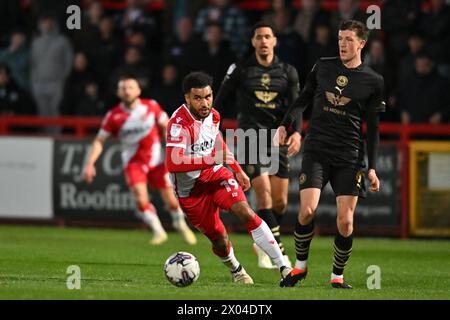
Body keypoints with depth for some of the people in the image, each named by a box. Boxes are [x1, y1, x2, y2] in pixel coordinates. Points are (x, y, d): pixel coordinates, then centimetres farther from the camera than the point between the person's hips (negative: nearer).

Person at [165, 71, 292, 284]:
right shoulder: (179, 123, -25)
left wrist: (238, 170, 26)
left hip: (215, 175, 4)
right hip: (190, 190, -4)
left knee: (246, 213, -19)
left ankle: (283, 268, -20)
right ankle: (235, 270, 35)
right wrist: (211, 159, -39)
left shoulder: (213, 115, -1)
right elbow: (172, 163, -38)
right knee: (219, 240, 0)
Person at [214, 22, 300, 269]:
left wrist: (296, 132, -18)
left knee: (280, 201, 2)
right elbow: (220, 102, 10)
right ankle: (276, 249, -15)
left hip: (278, 140, 3)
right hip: (251, 136, -3)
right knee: (264, 192, -18)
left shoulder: (287, 72, 8)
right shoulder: (240, 70, 3)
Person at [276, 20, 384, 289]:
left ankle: (338, 275, 14)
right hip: (316, 151, 1)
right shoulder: (323, 67, 7)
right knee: (307, 210, -15)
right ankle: (300, 266, 7)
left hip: (349, 156, -1)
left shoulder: (373, 81, 2)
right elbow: (304, 99, 18)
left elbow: (373, 128, 5)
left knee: (345, 221, -7)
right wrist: (286, 124, 2)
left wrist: (372, 167, 0)